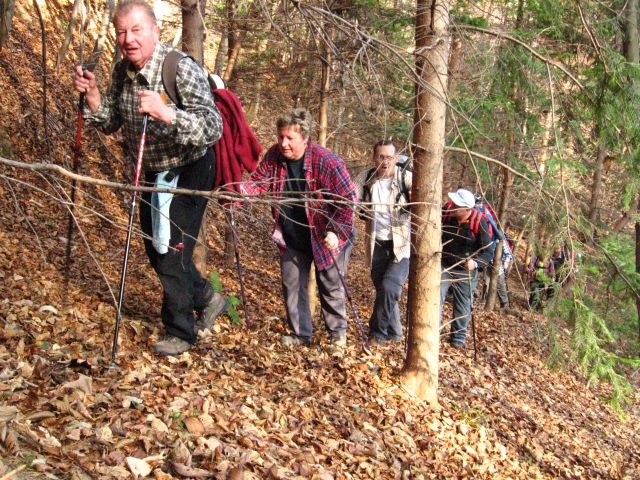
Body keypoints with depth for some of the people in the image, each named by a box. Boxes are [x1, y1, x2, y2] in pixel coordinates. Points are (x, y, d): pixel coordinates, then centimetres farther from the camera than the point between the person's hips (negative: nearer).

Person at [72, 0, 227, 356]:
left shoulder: (183, 70, -26)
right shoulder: (122, 71, -3)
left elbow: (213, 129, -35)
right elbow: (110, 124, 8)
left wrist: (165, 113, -49)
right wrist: (92, 94, -11)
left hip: (188, 171, -8)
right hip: (152, 172, 8)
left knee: (172, 251, -4)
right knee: (156, 250, 17)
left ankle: (181, 332, 16)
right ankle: (208, 300, 38)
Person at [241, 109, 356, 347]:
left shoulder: (327, 161, -25)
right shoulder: (274, 156, -9)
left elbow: (347, 198, -21)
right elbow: (259, 183, -9)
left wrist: (335, 231, -25)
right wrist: (240, 191, -31)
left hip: (324, 238, -5)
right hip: (291, 239, 5)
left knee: (330, 287, 10)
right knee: (292, 285, 10)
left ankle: (338, 333, 29)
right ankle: (300, 333, 26)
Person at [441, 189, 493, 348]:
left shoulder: (479, 222, -21)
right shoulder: (446, 210, -16)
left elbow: (487, 252, -15)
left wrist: (475, 263, -31)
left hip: (466, 270, -1)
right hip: (444, 264, 1)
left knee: (463, 306, 10)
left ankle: (458, 337, 28)